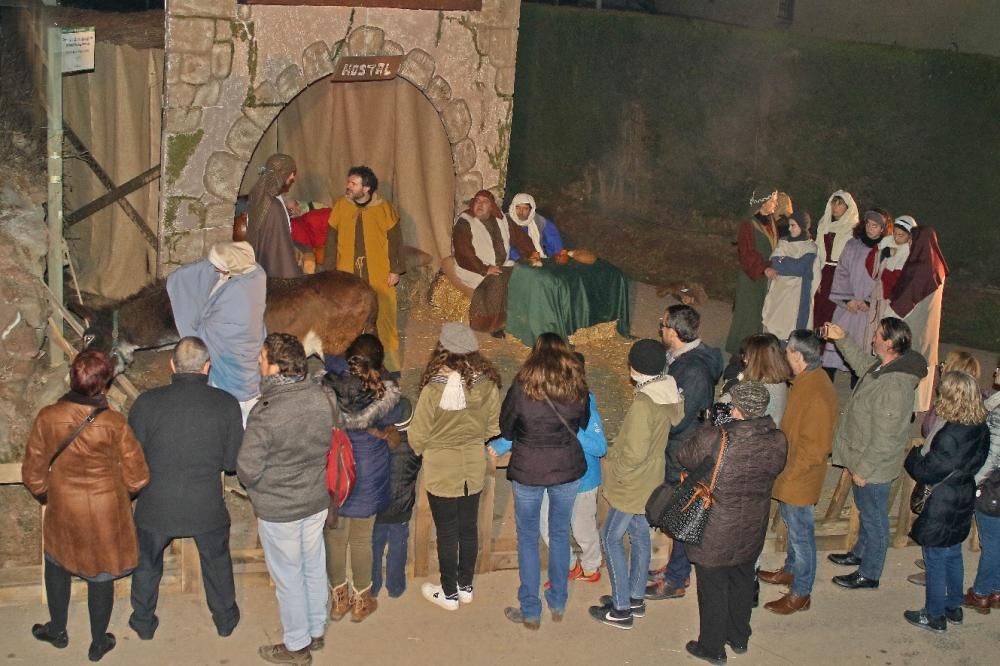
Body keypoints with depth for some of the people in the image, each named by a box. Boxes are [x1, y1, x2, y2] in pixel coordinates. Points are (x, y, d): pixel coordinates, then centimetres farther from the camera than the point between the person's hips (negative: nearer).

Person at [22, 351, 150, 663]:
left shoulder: (47, 418, -17)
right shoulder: (113, 423, -23)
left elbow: (33, 474, -5)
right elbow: (137, 478, -14)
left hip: (63, 511, 2)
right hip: (105, 514, -1)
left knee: (57, 565, 28)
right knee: (101, 575, 17)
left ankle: (57, 631, 43)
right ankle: (98, 643, 34)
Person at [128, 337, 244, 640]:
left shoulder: (147, 402, -15)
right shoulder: (227, 404, -13)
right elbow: (233, 462, -6)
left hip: (156, 505, 0)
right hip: (207, 506, 0)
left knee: (147, 564, 25)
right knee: (217, 561, 26)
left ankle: (144, 624, 41)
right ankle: (225, 619, 42)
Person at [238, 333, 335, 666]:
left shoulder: (265, 414, -28)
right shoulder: (322, 397, -11)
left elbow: (247, 470, -21)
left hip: (279, 510, -6)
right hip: (317, 500, 6)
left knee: (288, 577, 12)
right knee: (314, 567, 22)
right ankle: (316, 631, 40)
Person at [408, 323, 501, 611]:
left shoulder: (434, 389, -26)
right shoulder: (487, 384, -14)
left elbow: (417, 436, -15)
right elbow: (494, 427, 0)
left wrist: (422, 451, 7)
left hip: (441, 471, -4)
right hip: (474, 468, 4)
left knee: (447, 532, 11)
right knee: (469, 527, 19)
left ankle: (449, 593, 26)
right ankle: (466, 586, 35)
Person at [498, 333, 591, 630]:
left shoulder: (521, 387, -14)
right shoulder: (578, 388, -7)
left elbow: (505, 429, -3)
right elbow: (583, 426, 7)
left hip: (527, 471, -3)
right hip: (568, 471, 3)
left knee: (528, 538, 11)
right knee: (560, 534, 19)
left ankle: (530, 611, 17)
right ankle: (558, 604, 29)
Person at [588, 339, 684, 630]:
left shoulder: (643, 404, -28)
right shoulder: (670, 395, -3)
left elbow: (634, 453, -29)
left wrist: (616, 472, -12)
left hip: (631, 484, -9)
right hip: (650, 481, 9)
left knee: (612, 538, 3)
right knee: (639, 535, 19)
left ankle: (621, 610, 8)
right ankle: (635, 598, 32)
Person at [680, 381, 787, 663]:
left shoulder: (713, 439, -28)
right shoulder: (777, 441, -16)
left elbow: (686, 457, -10)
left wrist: (709, 427, 2)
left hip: (715, 533, -4)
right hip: (752, 530, 4)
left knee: (713, 587, 14)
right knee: (742, 581, 25)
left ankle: (712, 648, 29)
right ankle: (739, 638, 43)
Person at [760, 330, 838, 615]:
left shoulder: (817, 394, -28)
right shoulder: (804, 381, 2)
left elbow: (815, 446, -27)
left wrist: (789, 471, -20)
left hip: (801, 478, -9)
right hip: (790, 474, 9)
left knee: (801, 533, 4)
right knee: (793, 524, 25)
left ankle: (800, 594, 18)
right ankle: (790, 570, 45)